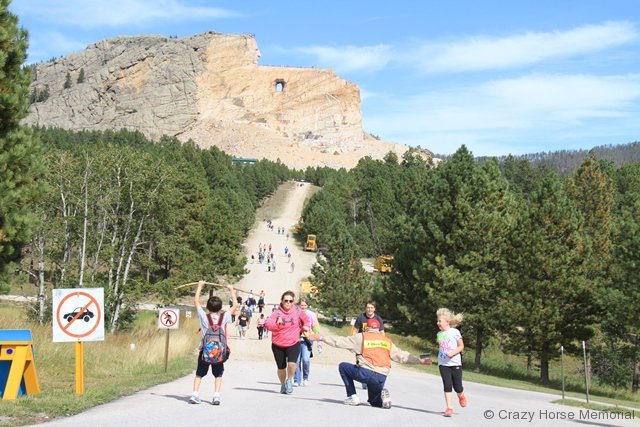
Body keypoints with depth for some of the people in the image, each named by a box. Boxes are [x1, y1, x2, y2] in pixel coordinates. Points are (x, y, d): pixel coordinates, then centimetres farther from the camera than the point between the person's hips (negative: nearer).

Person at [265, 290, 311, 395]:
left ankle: (290, 380, 6)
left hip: (293, 343, 0)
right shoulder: (277, 312, -10)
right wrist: (277, 324, -36)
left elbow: (306, 319, 17)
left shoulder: (297, 311, -3)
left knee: (292, 363, -23)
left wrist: (306, 327, 5)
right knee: (281, 367, 12)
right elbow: (267, 324, -20)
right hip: (278, 344, 0)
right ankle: (283, 385, 38)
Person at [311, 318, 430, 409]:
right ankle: (382, 396, -9)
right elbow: (402, 355, 17)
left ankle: (352, 396, 10)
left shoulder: (361, 337, 6)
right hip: (382, 378, 5)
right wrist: (420, 360, 26)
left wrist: (322, 338, 14)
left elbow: (340, 341, 6)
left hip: (365, 373, -5)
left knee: (343, 366, 21)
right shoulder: (387, 341, 17)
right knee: (374, 401, 29)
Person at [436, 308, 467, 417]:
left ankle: (461, 396, 38)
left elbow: (461, 346, -5)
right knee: (447, 386, -4)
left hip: (455, 364, -3)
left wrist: (453, 352, -21)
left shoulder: (455, 332, -8)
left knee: (457, 386, 5)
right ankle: (449, 407, 0)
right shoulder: (439, 334, 6)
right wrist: (439, 359, 7)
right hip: (443, 364, 3)